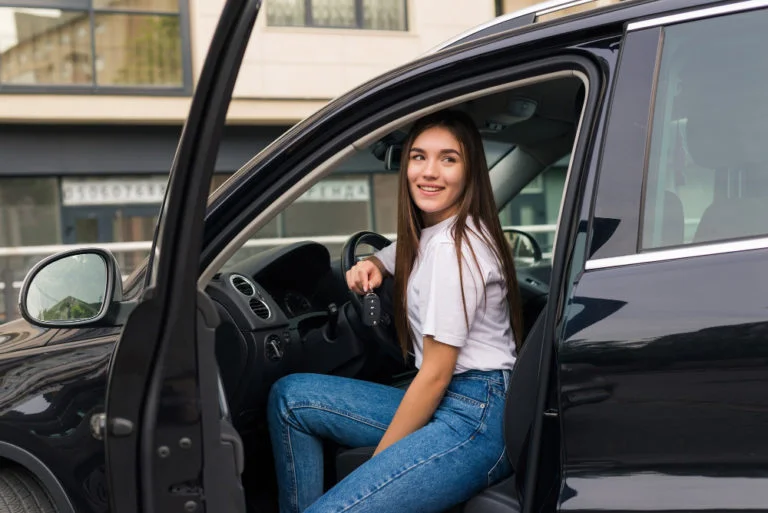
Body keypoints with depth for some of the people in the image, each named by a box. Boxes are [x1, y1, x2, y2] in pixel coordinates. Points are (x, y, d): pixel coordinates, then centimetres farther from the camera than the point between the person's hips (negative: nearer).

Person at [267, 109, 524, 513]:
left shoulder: (453, 247, -16)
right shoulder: (429, 233, 11)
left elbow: (436, 374, -15)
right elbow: (402, 255, 37)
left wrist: (377, 460, -7)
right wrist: (373, 264, 12)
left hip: (474, 421, -10)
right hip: (446, 402, 10)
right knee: (289, 396, 6)